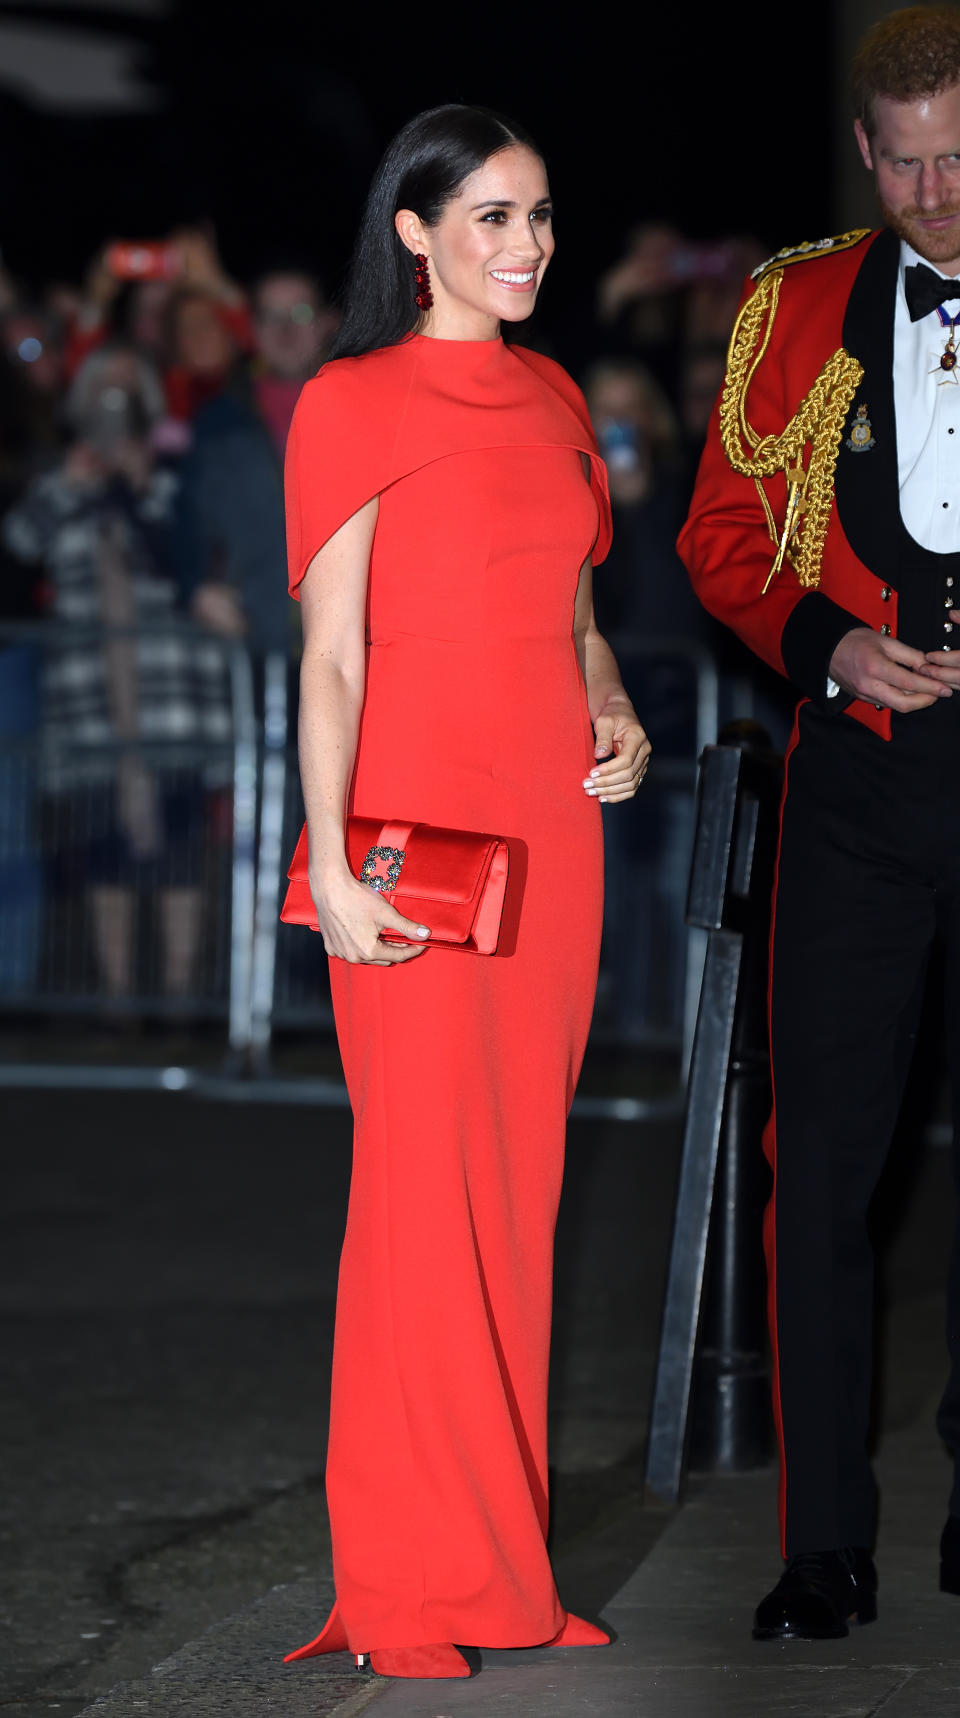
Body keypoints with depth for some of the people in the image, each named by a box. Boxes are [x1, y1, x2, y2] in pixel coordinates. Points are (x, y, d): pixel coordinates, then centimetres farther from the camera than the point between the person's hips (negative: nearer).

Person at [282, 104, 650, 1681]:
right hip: (417, 827, -6)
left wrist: (616, 717, 5)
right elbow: (331, 654, -8)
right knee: (425, 1183, -7)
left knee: (524, 1180, 6)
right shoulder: (354, 403, -4)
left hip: (552, 828, 6)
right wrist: (331, 865, -16)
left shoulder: (551, 398, 16)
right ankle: (410, 1587, -1)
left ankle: (505, 1556, 11)